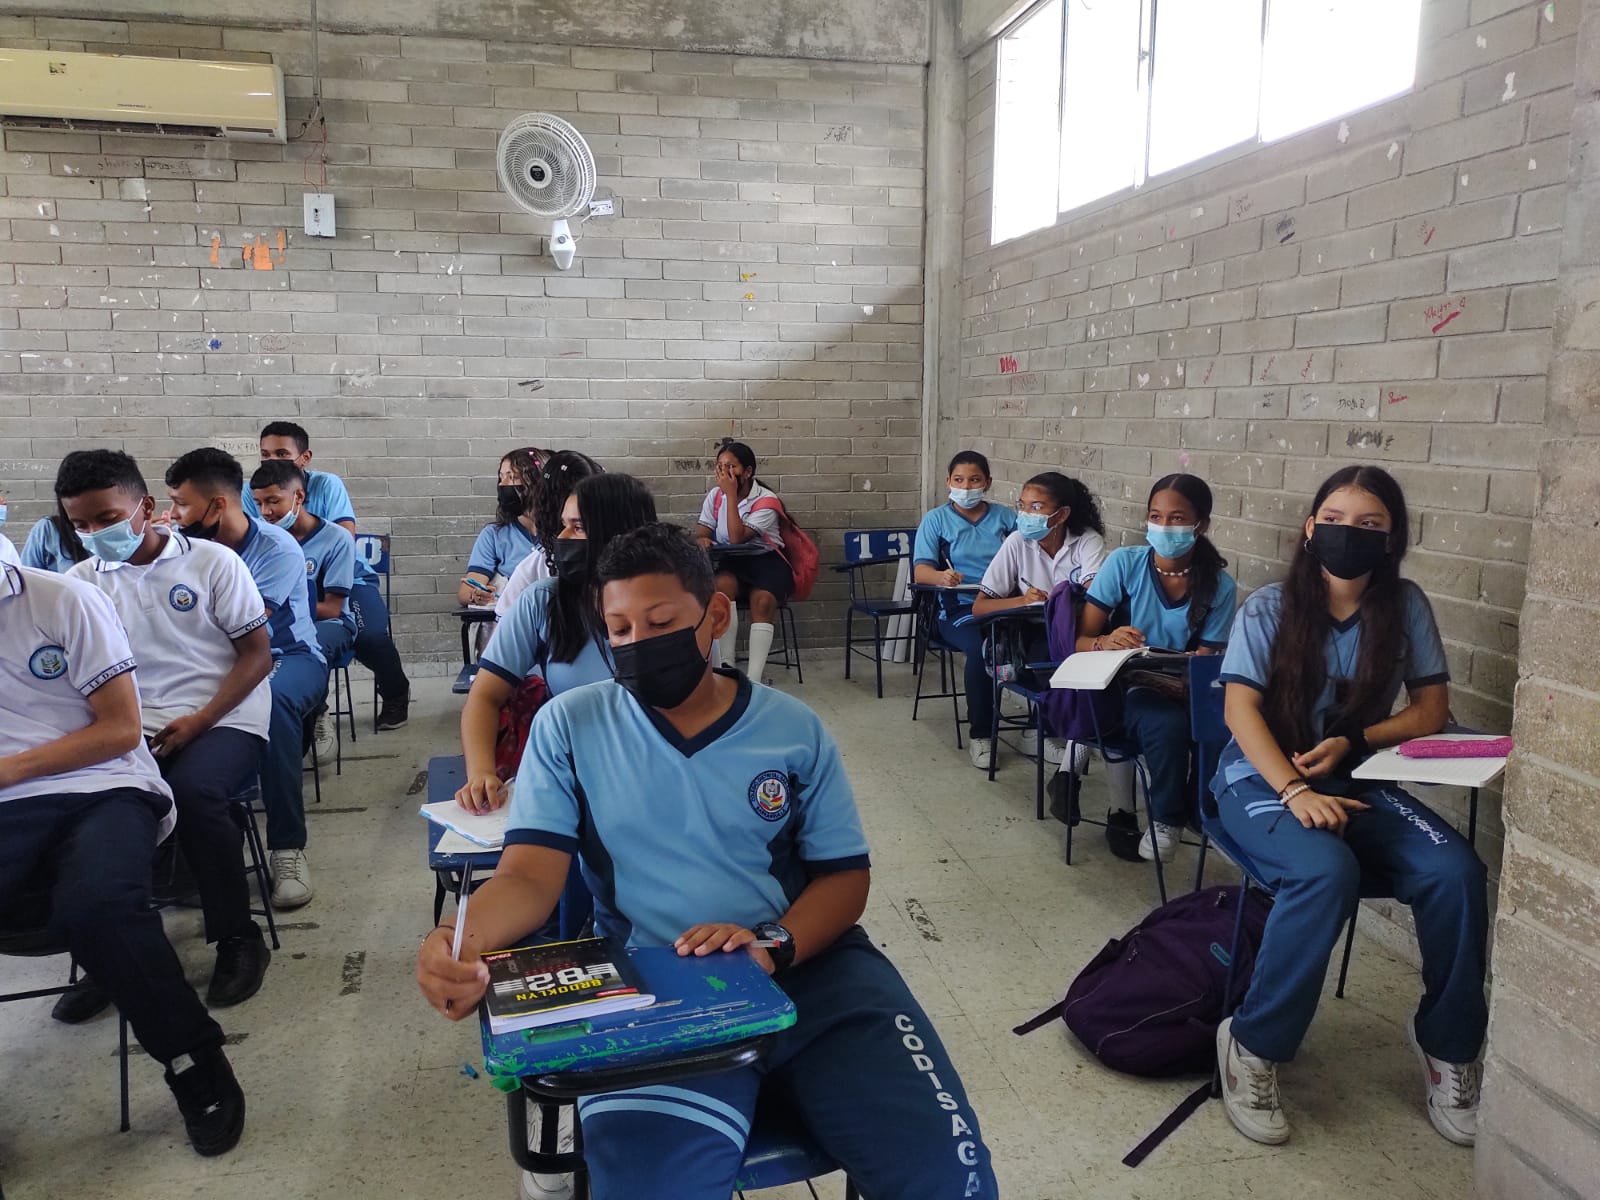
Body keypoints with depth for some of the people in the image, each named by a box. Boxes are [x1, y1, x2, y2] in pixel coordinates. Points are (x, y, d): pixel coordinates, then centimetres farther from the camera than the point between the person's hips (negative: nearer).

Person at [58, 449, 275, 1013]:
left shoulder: (212, 562, 1)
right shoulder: (82, 581, 10)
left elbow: (257, 653, 1)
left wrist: (199, 720, -12)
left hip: (224, 717, -3)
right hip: (133, 726, 3)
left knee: (193, 790, -33)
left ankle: (238, 939, -11)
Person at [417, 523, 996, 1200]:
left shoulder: (794, 729, 7)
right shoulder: (568, 726, 4)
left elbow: (844, 874, 7)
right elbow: (529, 875, -2)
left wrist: (774, 943, -14)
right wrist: (466, 939, -26)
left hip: (811, 966, 2)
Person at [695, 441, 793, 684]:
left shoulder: (766, 501, -11)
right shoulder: (715, 496, 4)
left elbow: (737, 538, -22)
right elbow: (702, 533, 2)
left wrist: (731, 494, -20)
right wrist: (701, 541, -25)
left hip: (766, 561, -2)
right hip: (731, 563, 3)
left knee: (762, 600, -33)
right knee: (723, 584, -33)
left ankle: (754, 678, -38)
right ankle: (726, 664, -33)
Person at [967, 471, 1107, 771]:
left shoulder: (1088, 542, -13)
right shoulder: (1018, 543, -9)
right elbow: (980, 607, -12)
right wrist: (1023, 601, -31)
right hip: (1027, 633, 2)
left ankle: (1043, 731, -7)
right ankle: (981, 734, -5)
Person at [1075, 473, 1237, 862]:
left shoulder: (1220, 586, -2)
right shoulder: (1124, 563, -5)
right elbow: (1081, 640, -6)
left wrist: (1187, 680, -23)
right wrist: (1106, 643, -30)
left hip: (1177, 695, 2)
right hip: (1119, 690, -2)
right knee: (1169, 722, -34)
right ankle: (1167, 820, -7)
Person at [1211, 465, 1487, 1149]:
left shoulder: (1405, 606, 2)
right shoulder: (1269, 608, -6)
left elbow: (1432, 708, 6)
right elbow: (1241, 709, -13)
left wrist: (1353, 743, -11)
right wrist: (1295, 791, -26)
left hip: (1358, 778, 4)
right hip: (1261, 778, -3)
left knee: (1457, 872, -23)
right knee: (1328, 871, -34)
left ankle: (1448, 1043, 1)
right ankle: (1253, 1046, -16)